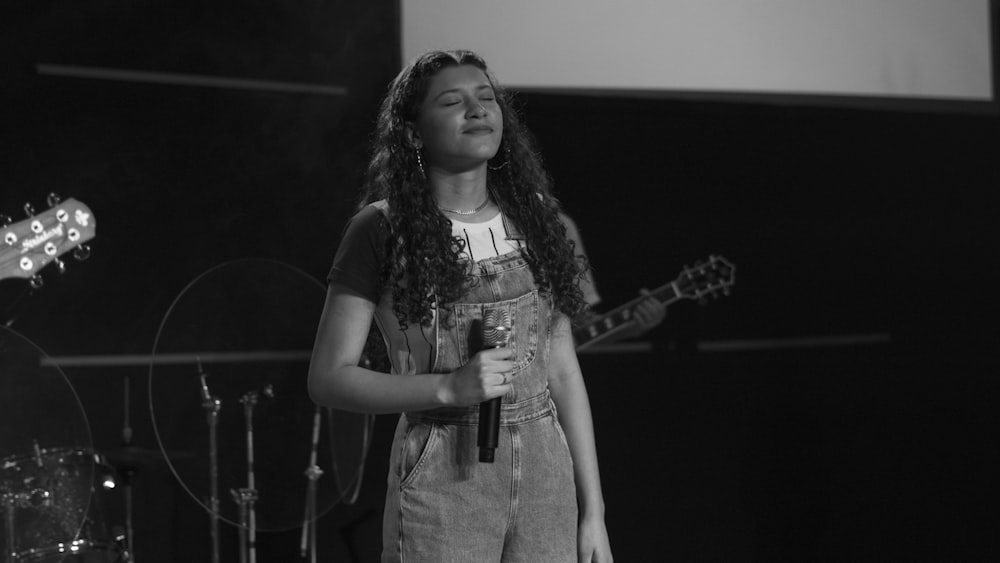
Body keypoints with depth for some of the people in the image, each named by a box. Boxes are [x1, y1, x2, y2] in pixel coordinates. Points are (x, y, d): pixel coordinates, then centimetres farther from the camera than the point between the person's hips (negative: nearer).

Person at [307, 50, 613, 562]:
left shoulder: (532, 218, 9)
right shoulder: (381, 230, -4)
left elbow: (563, 371, 10)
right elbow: (328, 378, -6)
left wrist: (592, 511, 7)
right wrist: (449, 389, -18)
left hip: (546, 478, 4)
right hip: (441, 484, -4)